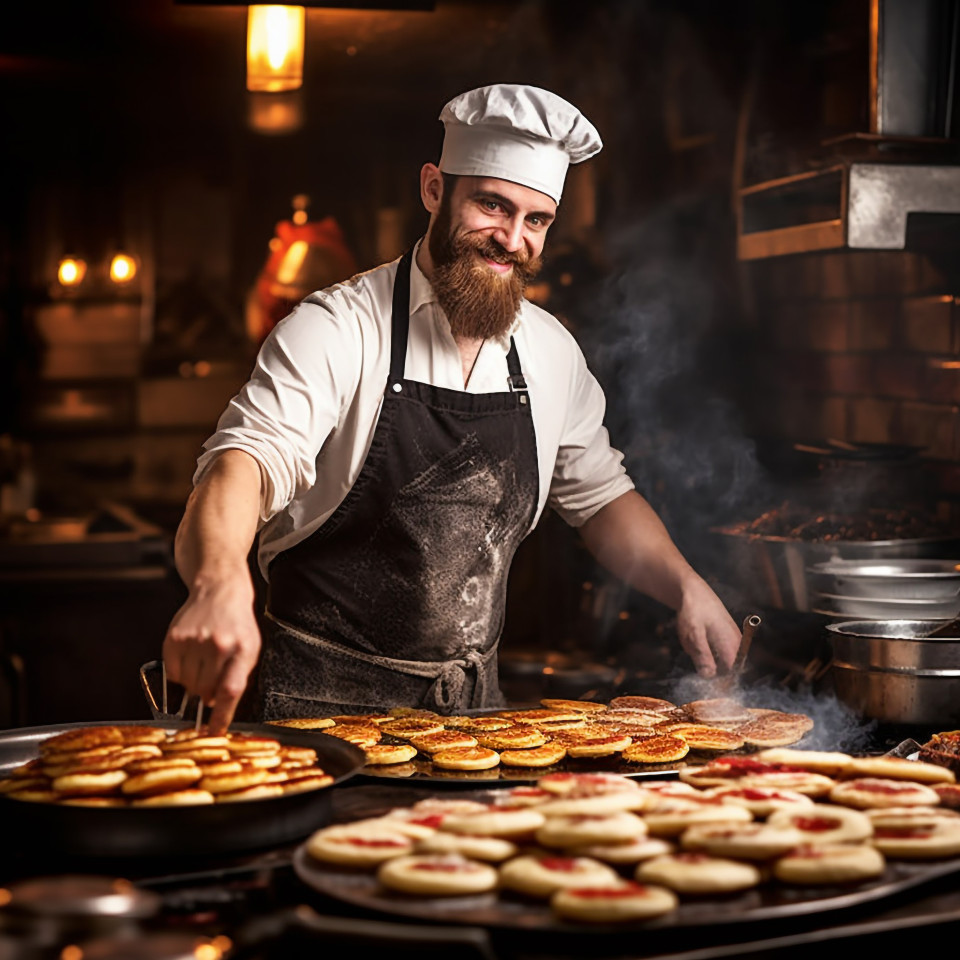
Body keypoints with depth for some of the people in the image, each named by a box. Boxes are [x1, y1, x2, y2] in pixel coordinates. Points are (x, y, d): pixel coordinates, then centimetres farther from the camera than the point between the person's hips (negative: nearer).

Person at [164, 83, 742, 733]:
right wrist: (220, 584, -47)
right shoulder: (337, 329, -11)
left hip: (474, 703, 5)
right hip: (327, 699, -5)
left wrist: (687, 587, 3)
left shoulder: (552, 353, 6)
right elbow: (248, 460, -26)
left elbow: (599, 496, 19)